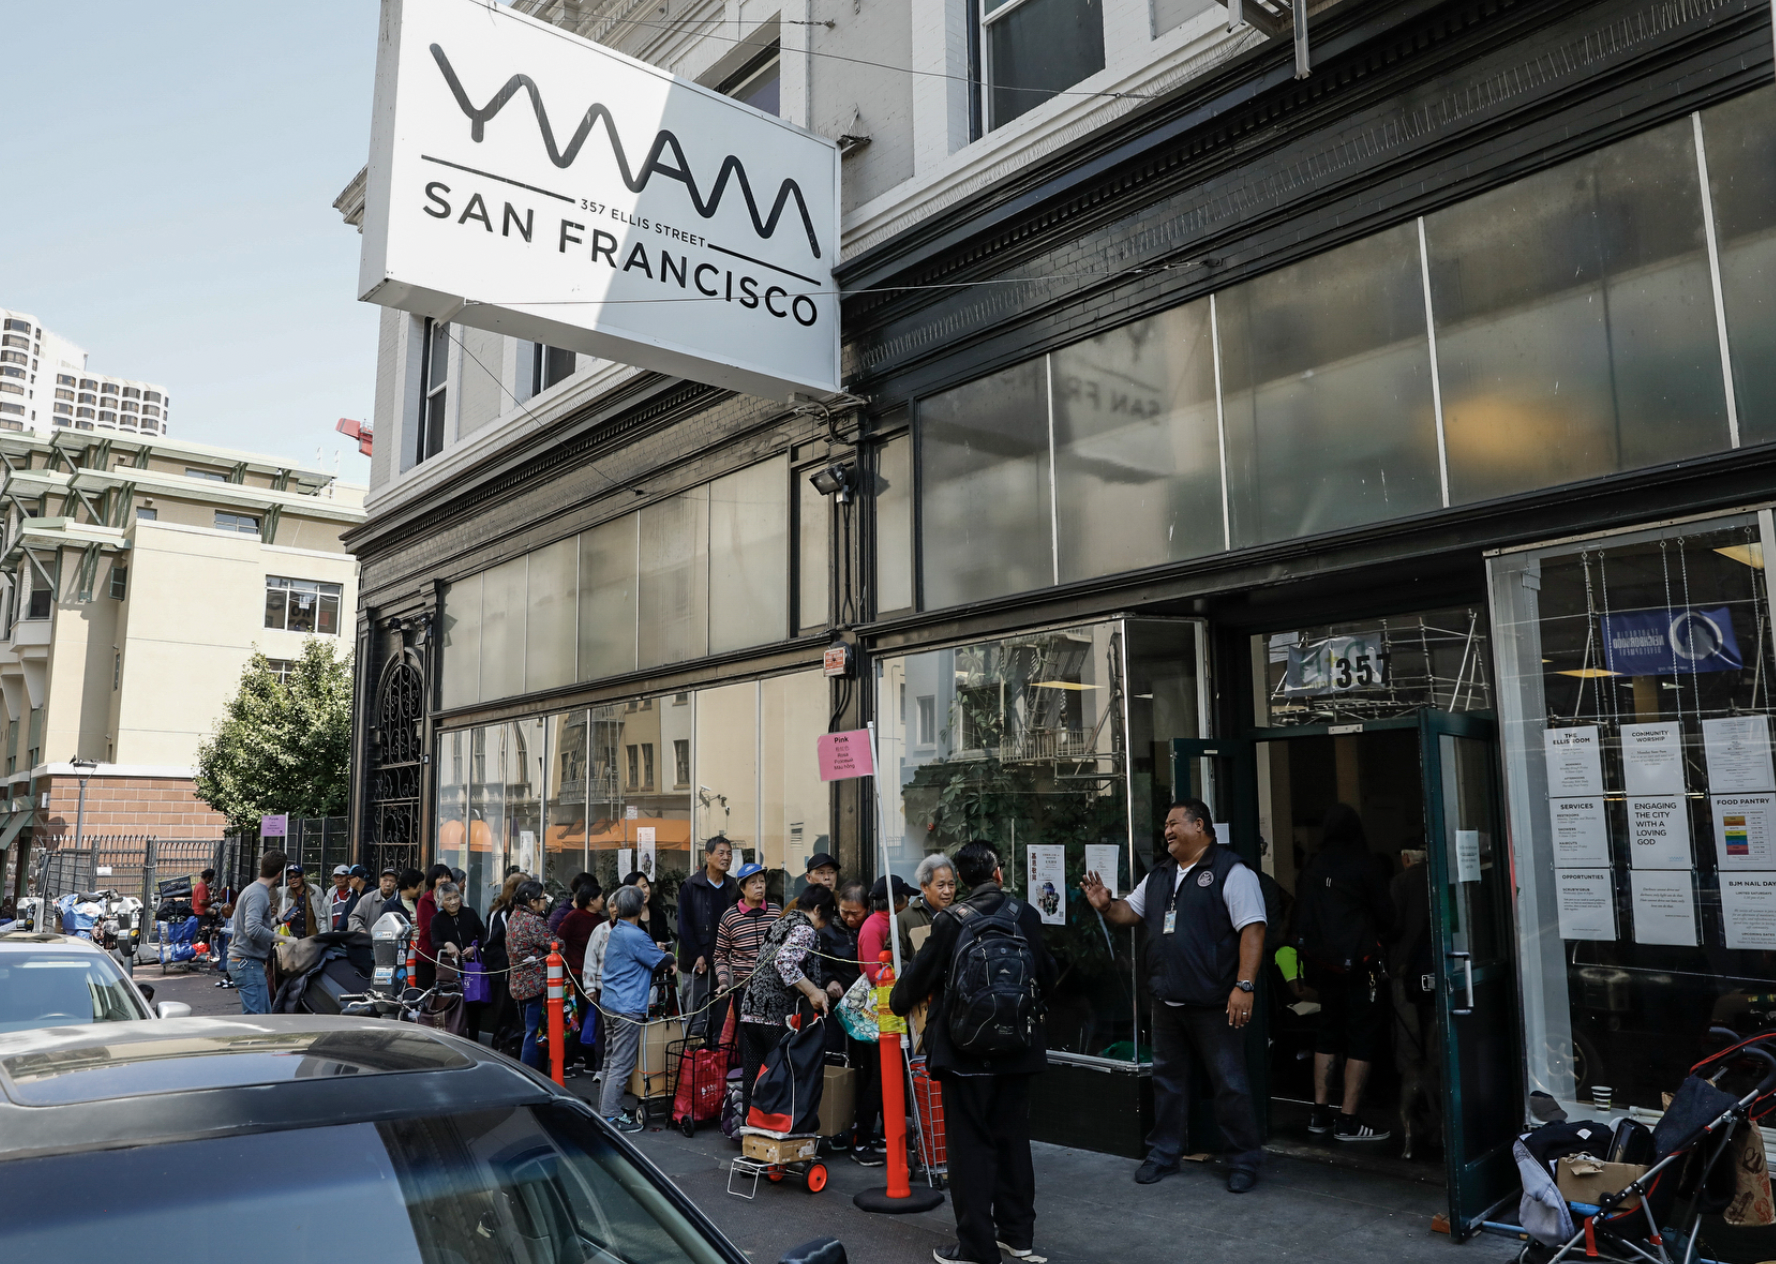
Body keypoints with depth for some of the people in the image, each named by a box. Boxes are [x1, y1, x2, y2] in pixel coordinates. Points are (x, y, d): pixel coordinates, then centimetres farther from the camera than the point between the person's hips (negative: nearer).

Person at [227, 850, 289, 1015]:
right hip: (248, 963, -10)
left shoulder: (252, 890, 15)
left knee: (265, 1013, 14)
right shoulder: (258, 894, -17)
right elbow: (253, 929, -29)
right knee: (255, 1015, -10)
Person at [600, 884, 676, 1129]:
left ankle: (605, 1109, 25)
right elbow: (662, 962, -7)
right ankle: (611, 1117, 1)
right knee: (621, 1065, -3)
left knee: (611, 1060, 17)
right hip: (628, 1010, -9)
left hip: (609, 1005, 9)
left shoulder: (615, 932, 9)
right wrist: (670, 957, 13)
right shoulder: (637, 937, -19)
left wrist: (656, 951, 10)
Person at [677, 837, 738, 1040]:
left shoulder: (733, 888, 9)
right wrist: (697, 956, -11)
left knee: (722, 1021, 6)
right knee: (697, 1021, -4)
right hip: (697, 963, -4)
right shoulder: (691, 886, -3)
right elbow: (684, 925, -5)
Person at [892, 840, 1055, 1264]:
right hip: (1017, 1048, 4)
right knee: (1013, 1138, 16)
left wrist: (899, 1002, 15)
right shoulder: (1026, 915, -3)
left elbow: (920, 975, -6)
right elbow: (1046, 975, 8)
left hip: (966, 1052, -4)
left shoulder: (952, 920, -13)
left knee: (971, 1145, 5)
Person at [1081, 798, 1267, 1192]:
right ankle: (1164, 1153, 29)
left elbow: (1252, 930, -17)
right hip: (1168, 1001, 7)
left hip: (1213, 1003, -7)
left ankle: (1244, 1160, 18)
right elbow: (1131, 912, 22)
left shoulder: (1230, 872, -11)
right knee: (1167, 1078, 16)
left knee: (1229, 1082, 3)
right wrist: (1106, 906, -1)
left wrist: (1244, 986, -24)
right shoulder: (1158, 876, 13)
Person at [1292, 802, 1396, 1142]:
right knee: (1364, 1036, 2)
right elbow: (1385, 914, -4)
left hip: (1320, 960, 6)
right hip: (1358, 961, -6)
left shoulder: (1311, 867, 3)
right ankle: (1348, 1120, 0)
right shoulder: (1366, 864, -10)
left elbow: (1301, 917, 7)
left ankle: (1320, 1112, 20)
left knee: (1329, 1029, 17)